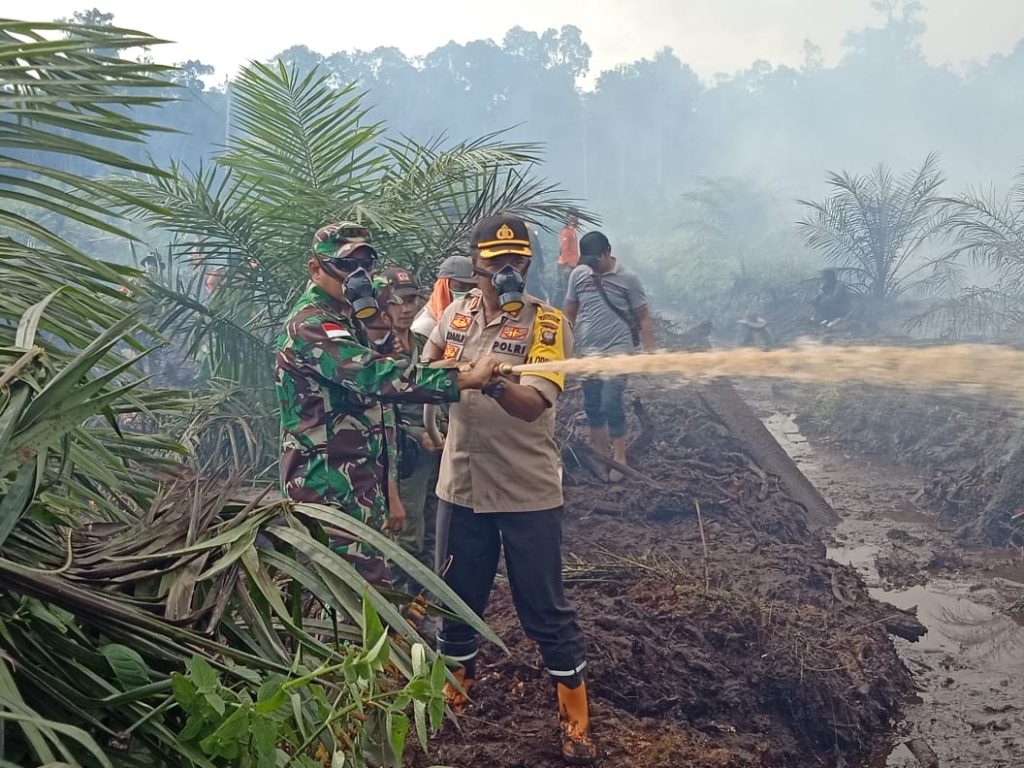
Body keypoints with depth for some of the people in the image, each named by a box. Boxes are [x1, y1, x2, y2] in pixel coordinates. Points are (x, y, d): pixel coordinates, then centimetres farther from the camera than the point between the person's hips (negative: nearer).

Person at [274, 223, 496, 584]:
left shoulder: (344, 322, 19)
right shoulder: (312, 325, -14)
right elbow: (375, 375, -29)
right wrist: (462, 379, -34)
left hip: (359, 489, 10)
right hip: (332, 493, -10)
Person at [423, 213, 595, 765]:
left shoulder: (546, 322, -12)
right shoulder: (456, 314, 3)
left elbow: (533, 405, -25)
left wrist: (495, 385, -44)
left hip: (528, 491, -4)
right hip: (463, 486, 4)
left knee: (545, 609, 6)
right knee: (459, 596, 19)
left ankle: (575, 716, 24)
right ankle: (455, 686, 42)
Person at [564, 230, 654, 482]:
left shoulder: (628, 279, -8)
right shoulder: (578, 274, 1)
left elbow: (643, 318, -4)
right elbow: (570, 314, 10)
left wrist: (650, 352, -10)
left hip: (617, 351, -4)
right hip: (587, 352, 4)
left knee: (611, 404, -9)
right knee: (592, 404, 10)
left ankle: (619, 458, 6)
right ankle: (601, 453, 26)